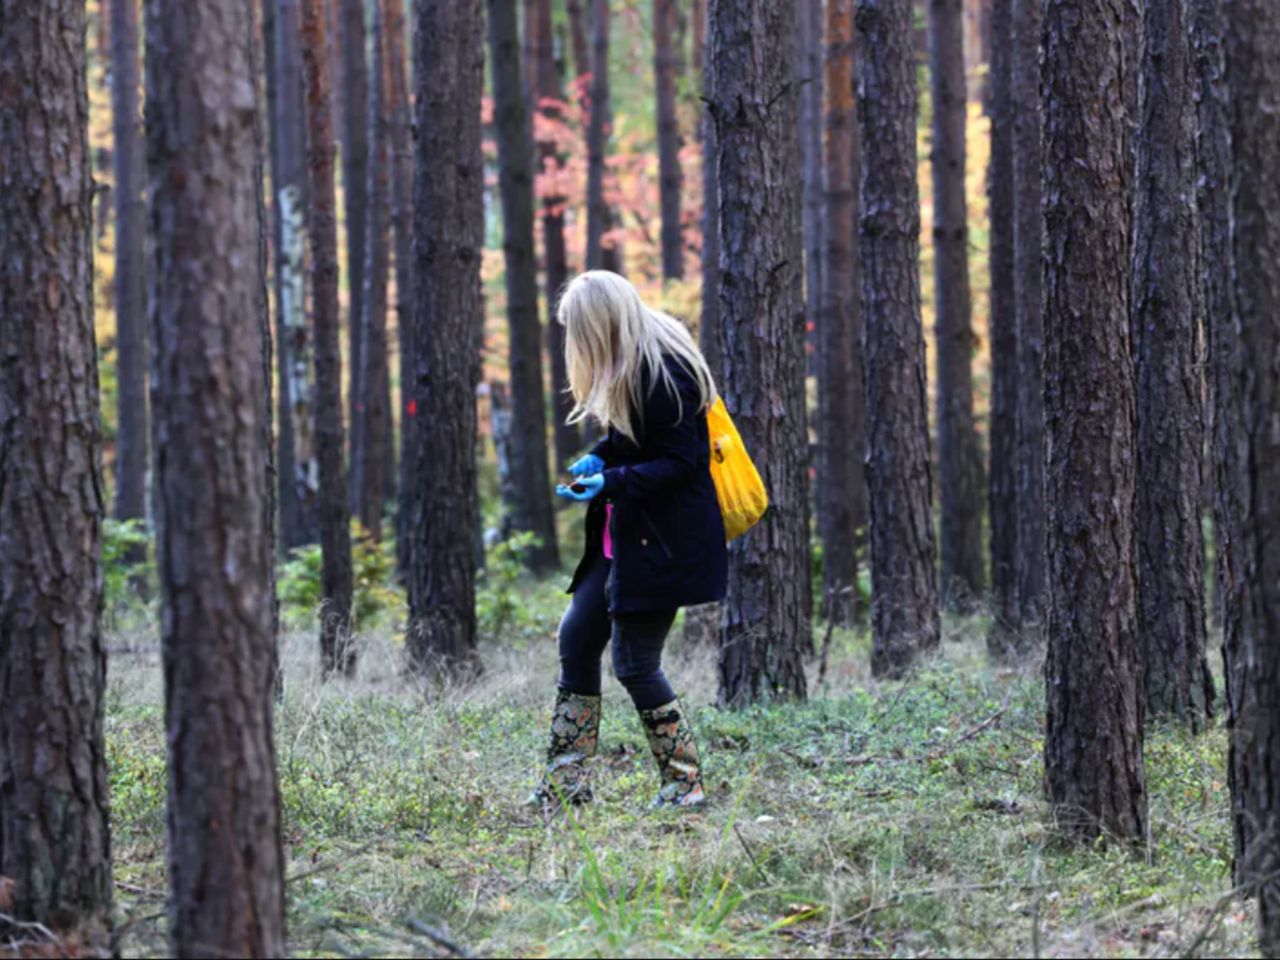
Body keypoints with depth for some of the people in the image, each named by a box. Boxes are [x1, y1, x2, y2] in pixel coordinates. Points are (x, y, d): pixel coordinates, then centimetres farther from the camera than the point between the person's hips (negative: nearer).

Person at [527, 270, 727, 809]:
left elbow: (682, 462, -21)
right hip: (624, 536, 10)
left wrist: (612, 482, -28)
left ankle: (684, 785, 7)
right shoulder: (629, 369, 9)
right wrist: (600, 458, 4)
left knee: (634, 661, -6)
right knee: (577, 638, 9)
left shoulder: (662, 375, -20)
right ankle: (565, 783, 14)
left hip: (663, 542, -10)